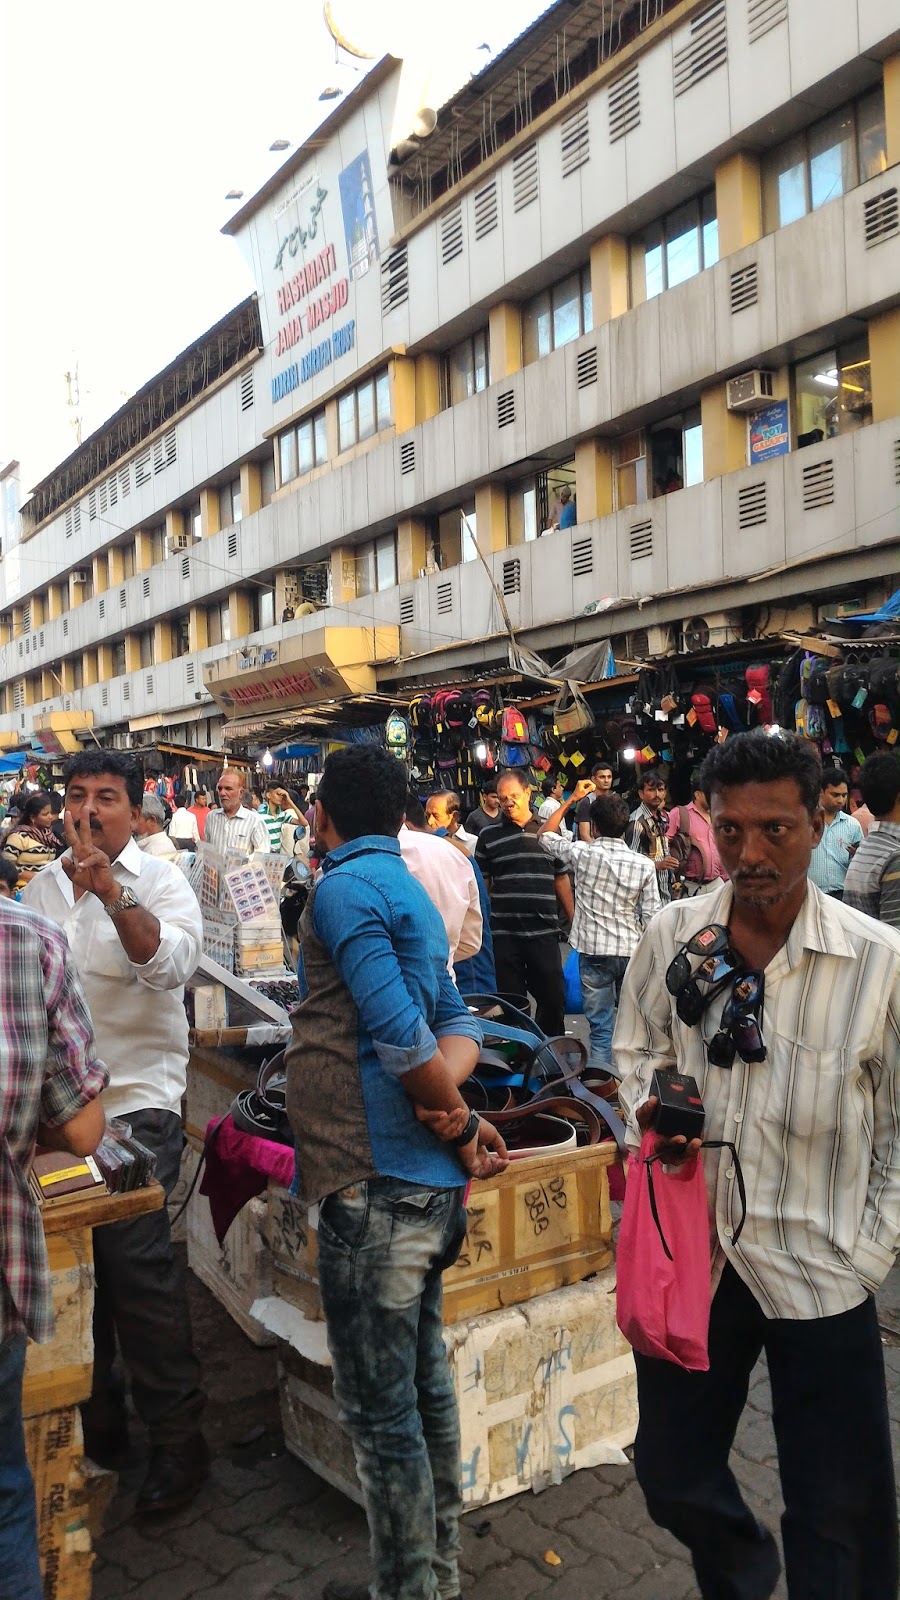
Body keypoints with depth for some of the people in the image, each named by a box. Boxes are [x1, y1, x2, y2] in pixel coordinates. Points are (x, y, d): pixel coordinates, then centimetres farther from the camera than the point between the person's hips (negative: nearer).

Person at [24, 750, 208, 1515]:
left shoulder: (160, 881, -6)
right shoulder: (44, 884, 11)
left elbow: (172, 964, -24)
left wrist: (111, 889, -31)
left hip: (136, 1101, -6)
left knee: (136, 1266, -6)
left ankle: (178, 1438, 11)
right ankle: (96, 1422, 32)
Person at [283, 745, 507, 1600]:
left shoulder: (344, 888, -13)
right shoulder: (411, 893, 14)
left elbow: (400, 1032, -22)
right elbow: (459, 1023, 11)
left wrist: (460, 1121, -9)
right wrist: (448, 1099, -7)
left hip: (374, 1184, -10)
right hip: (427, 1181, 10)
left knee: (378, 1405, 4)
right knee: (424, 1380, 21)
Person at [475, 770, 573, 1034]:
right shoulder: (488, 835, 4)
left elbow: (562, 879, 14)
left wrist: (574, 921, 9)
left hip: (544, 932, 1)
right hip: (503, 933, -1)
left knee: (554, 999, 6)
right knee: (512, 1002, 5)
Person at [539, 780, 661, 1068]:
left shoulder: (582, 853, -9)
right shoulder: (644, 865, -6)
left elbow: (545, 834, 10)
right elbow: (651, 917, -2)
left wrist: (571, 799, 15)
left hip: (593, 951, -1)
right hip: (632, 952, 1)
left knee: (601, 1027, 3)